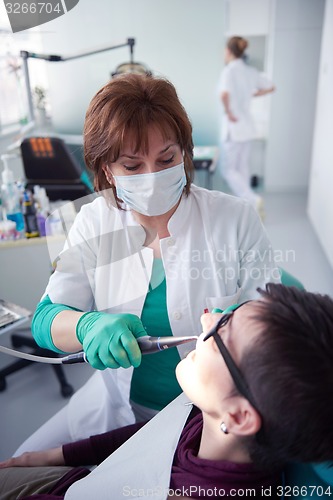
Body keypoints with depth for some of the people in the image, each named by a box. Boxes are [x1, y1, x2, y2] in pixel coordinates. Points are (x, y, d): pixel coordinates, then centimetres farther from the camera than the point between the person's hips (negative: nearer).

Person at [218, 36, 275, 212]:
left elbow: (224, 94, -35)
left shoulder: (229, 70, -15)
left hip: (233, 127, -7)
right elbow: (270, 87, 19)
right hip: (248, 126, 7)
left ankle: (253, 199, -12)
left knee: (229, 169, 2)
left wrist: (228, 111, -20)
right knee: (242, 167, 15)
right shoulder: (250, 71, 7)